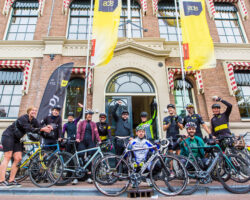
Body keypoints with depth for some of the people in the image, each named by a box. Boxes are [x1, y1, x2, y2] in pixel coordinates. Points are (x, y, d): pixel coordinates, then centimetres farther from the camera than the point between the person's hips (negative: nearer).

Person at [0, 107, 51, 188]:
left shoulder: (34, 121, 1)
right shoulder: (23, 118, -22)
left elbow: (39, 131, -9)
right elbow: (29, 129, -35)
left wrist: (46, 128, -29)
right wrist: (42, 129, -44)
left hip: (16, 139, 7)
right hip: (8, 136, -7)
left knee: (18, 158, -2)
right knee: (7, 157, -14)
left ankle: (11, 181, 3)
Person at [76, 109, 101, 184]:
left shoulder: (93, 123, 15)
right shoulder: (81, 123, 13)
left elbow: (96, 132, 6)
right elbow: (78, 132, 5)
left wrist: (99, 140, -8)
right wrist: (78, 138, -15)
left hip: (90, 142, 1)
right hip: (82, 141, -1)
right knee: (81, 156, -11)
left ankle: (89, 177, 5)